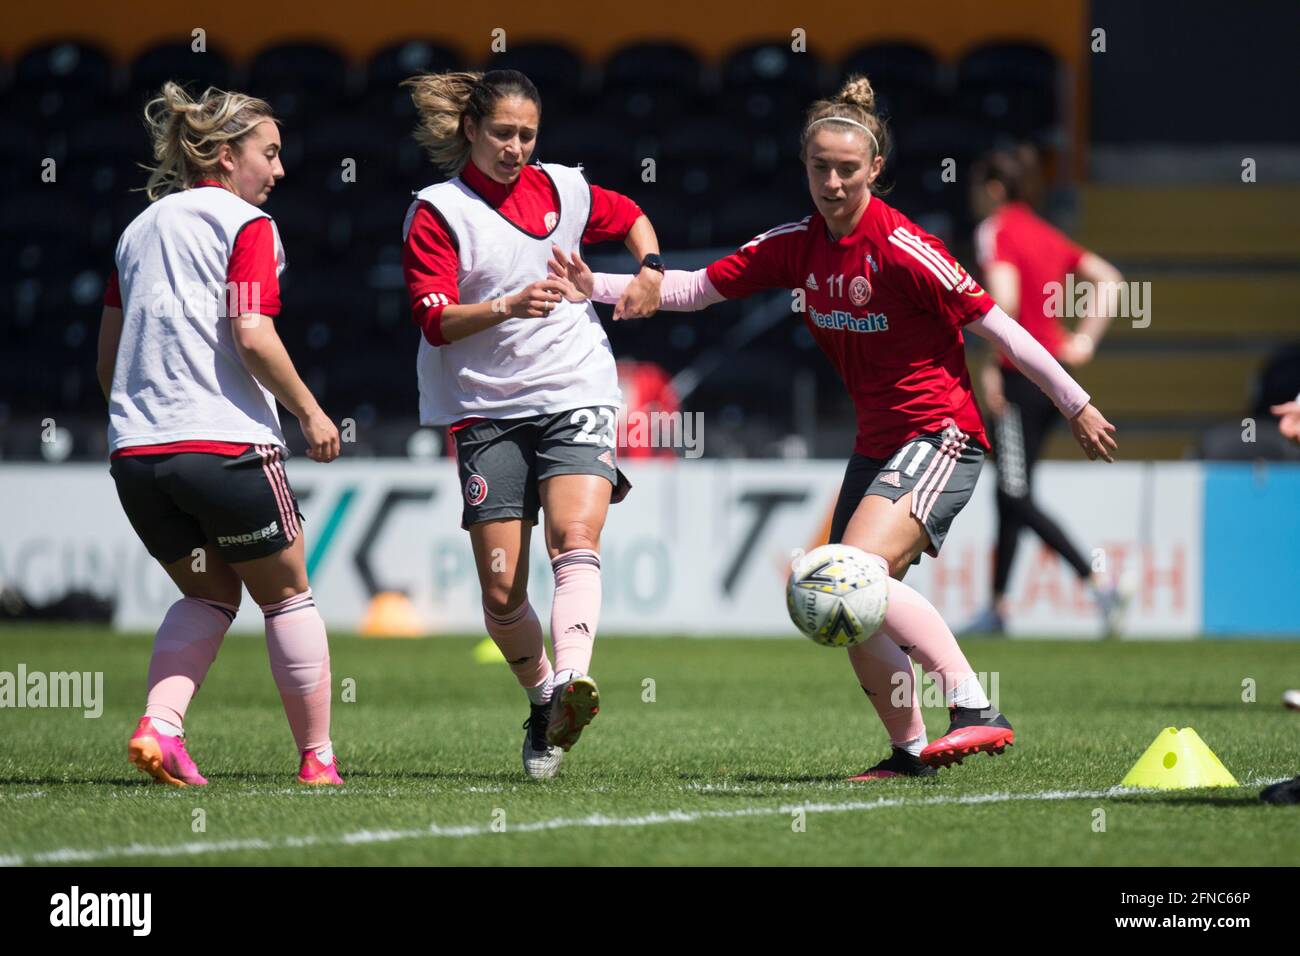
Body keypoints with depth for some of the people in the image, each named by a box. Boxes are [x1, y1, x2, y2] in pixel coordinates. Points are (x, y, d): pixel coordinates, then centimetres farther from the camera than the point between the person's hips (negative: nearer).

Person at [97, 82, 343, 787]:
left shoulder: (141, 228, 17)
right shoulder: (246, 225, -3)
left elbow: (108, 353, 19)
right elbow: (252, 335, -16)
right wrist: (311, 413, -5)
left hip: (134, 452, 6)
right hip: (225, 445, -6)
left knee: (208, 595, 19)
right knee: (287, 596, 11)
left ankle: (158, 726, -4)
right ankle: (317, 757, 13)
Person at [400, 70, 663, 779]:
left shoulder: (563, 189, 9)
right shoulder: (437, 213, -3)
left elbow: (630, 216, 30)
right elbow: (435, 321, -13)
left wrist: (649, 269, 11)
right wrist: (509, 306, -28)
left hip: (576, 396, 1)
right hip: (487, 409, -1)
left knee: (575, 536, -25)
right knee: (501, 590, -4)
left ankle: (572, 683, -42)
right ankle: (543, 700, 19)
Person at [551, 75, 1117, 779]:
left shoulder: (902, 249, -17)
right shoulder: (796, 246, 4)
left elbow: (996, 326, -12)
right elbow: (696, 288, 10)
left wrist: (1076, 406, -7)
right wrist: (598, 287, -2)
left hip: (939, 437, -8)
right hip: (875, 445, 8)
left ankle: (976, 711, -32)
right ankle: (910, 750, 18)